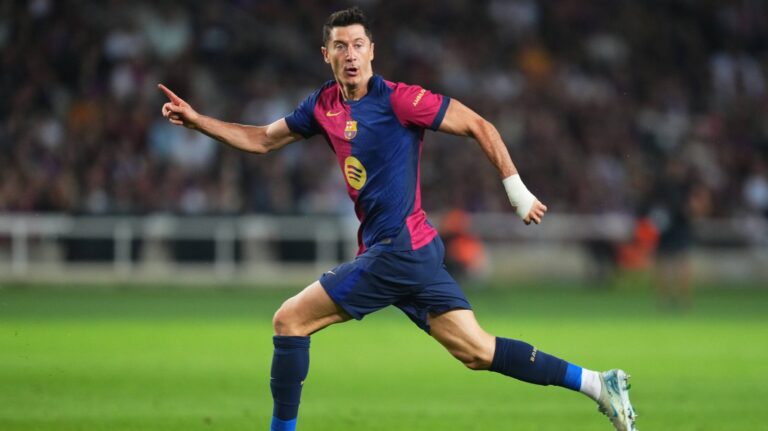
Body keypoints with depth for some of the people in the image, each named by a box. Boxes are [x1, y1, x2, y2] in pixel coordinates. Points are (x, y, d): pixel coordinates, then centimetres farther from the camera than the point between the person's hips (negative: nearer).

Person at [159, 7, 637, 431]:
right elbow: (262, 139, 24)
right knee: (477, 351, 5)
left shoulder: (398, 100, -11)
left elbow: (478, 126, -6)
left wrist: (516, 189, -7)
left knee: (290, 320, -6)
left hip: (397, 251, -8)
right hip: (414, 253, 8)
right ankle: (596, 382, 6)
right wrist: (197, 120, 15)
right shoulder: (324, 106, 12)